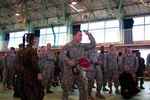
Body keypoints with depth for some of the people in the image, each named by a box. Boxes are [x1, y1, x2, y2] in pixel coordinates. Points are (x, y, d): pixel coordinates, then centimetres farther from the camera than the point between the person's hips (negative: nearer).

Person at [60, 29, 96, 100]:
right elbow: (62, 55, -18)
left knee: (83, 90, 5)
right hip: (69, 71, -5)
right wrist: (69, 61, -32)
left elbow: (93, 44, 10)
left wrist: (89, 35, 4)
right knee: (66, 90, 7)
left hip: (79, 71, 5)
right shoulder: (68, 45, -6)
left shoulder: (82, 46, 11)